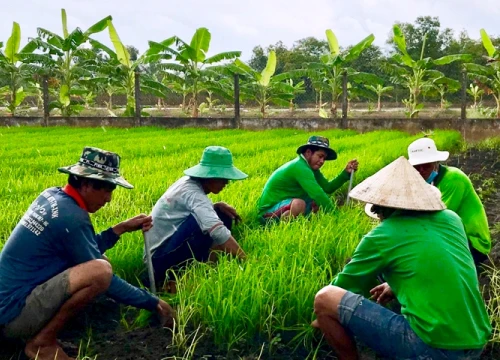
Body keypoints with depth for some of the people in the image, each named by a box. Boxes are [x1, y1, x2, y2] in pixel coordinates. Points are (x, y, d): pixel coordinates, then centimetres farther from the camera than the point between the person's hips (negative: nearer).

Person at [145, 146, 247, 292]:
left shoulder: (190, 182, 3)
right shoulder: (192, 192, -23)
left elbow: (200, 211, 17)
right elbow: (217, 231, -35)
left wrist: (217, 206, -4)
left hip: (166, 245, 9)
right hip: (160, 260, -9)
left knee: (222, 215, 4)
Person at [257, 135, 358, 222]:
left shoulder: (311, 167, 9)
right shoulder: (300, 167, -22)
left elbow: (327, 188, 2)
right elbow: (318, 194, -28)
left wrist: (346, 172, -7)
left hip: (286, 207, 10)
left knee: (319, 202, 8)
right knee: (299, 204, -36)